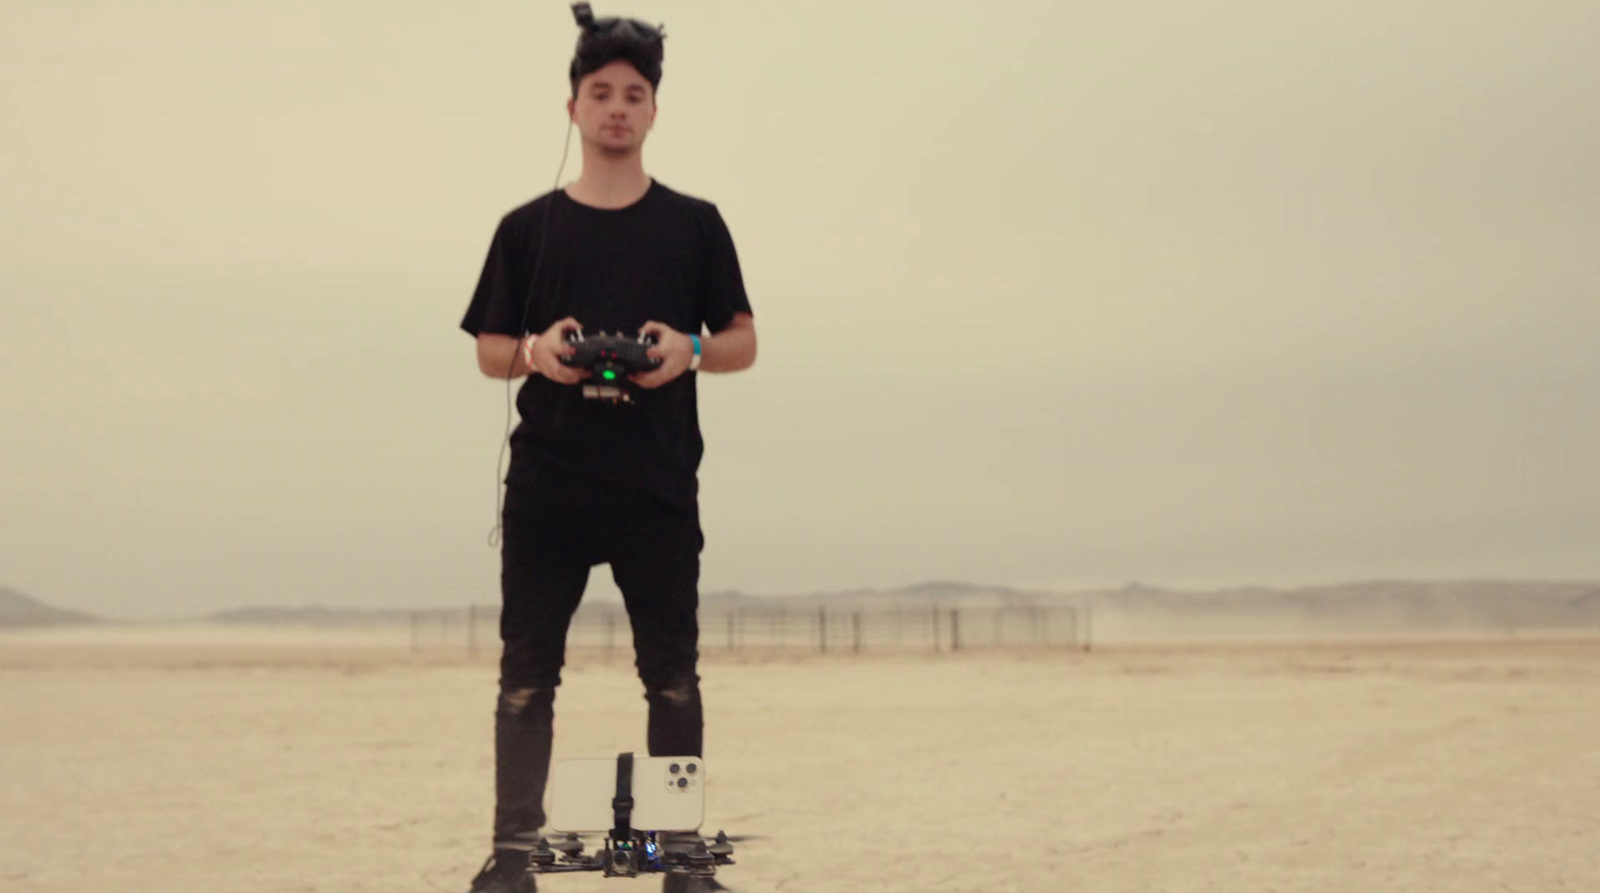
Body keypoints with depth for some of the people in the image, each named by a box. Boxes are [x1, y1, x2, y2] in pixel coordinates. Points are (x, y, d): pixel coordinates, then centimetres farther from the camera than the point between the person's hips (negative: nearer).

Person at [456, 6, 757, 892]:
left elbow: (742, 343, 9)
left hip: (659, 486, 0)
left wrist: (691, 349, -12)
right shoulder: (528, 228, 10)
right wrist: (535, 351, -11)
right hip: (546, 481, 0)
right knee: (527, 672, -1)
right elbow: (489, 349, 11)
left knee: (672, 675, 3)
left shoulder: (694, 224, 9)